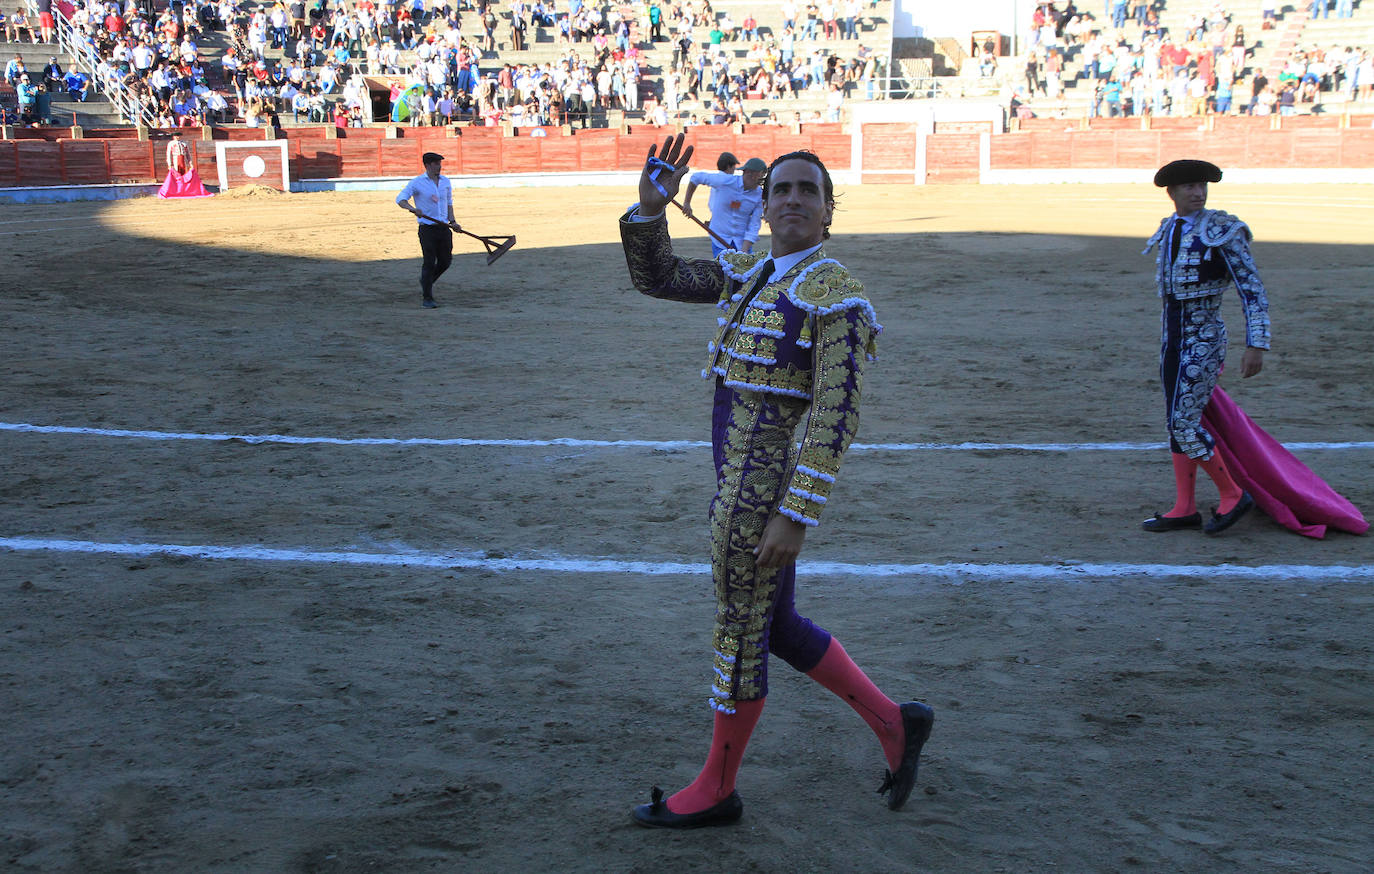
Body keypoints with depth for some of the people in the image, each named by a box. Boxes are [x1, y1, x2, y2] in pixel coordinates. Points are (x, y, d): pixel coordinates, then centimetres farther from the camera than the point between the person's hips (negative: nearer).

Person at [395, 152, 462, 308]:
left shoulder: (445, 181, 12)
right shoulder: (416, 183, -4)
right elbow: (400, 199, -11)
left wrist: (452, 221, 7)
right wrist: (412, 208, -30)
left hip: (444, 228, 5)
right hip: (427, 229, -5)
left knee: (446, 260, 6)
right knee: (429, 263, -9)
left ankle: (426, 282, 33)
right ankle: (427, 298, 0)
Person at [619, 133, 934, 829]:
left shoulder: (837, 294, -14)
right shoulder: (750, 272, 10)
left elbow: (835, 418, -19)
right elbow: (658, 277, 14)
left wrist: (795, 516, -22)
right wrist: (649, 210, -5)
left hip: (764, 487, -9)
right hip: (738, 476, 9)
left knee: (741, 634, 6)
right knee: (775, 627, 19)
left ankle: (716, 791, 23)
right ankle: (892, 722, 33)